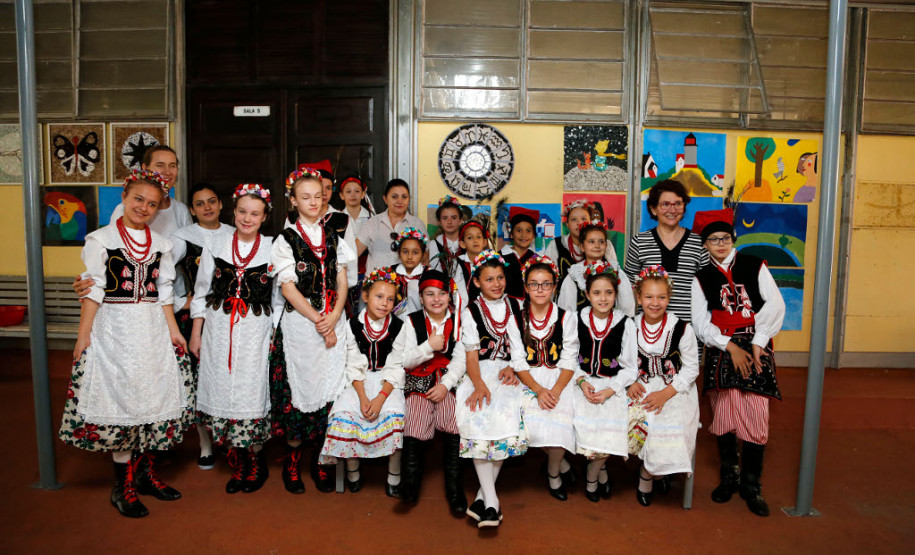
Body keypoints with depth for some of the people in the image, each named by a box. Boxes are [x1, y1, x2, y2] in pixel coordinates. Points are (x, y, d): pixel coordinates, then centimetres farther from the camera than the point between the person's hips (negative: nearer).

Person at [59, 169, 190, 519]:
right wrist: (84, 336, -11)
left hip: (153, 330, 5)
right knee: (121, 400, -2)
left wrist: (173, 331, 7)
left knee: (153, 398, 7)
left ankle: (146, 473, 22)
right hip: (115, 329, -4)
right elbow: (93, 290, -6)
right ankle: (123, 486, 9)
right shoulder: (101, 239, -1)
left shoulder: (160, 244, 11)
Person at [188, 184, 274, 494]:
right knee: (221, 394, 4)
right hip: (218, 331, 2)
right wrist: (196, 332, 7)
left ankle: (257, 464, 19)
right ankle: (237, 466, 21)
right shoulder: (215, 244, 6)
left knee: (251, 395, -2)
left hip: (255, 334, -2)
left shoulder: (273, 249, 1)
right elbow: (202, 291, 9)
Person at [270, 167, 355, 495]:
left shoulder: (333, 237, 11)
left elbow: (342, 283, 8)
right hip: (299, 323, -3)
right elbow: (288, 288, -7)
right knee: (299, 387, 0)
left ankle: (318, 461, 17)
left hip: (332, 322, 3)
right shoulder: (286, 239, 0)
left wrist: (333, 318, -8)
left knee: (328, 388, 4)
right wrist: (318, 321, -12)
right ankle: (292, 460, 16)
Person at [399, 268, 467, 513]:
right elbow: (406, 361, 1)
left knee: (453, 426, -22)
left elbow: (460, 360, 2)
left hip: (448, 381, 0)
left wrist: (445, 385, -12)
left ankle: (454, 487, -7)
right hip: (418, 382, 0)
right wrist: (429, 346, -13)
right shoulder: (412, 321, 7)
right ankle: (410, 483, -1)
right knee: (415, 429, -21)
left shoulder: (457, 321, 9)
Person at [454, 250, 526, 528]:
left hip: (510, 371, 1)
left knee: (506, 413, -27)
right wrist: (479, 385, -17)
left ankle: (482, 494, -16)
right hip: (481, 373, -1)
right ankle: (492, 501, -23)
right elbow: (471, 356, -1)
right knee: (478, 417, -27)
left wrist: (513, 368, -6)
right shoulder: (470, 312, 6)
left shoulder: (516, 306, 13)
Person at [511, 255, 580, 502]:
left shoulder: (566, 317, 2)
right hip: (528, 380, 1)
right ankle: (560, 460, 5)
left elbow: (569, 361, -3)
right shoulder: (517, 318, 3)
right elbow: (519, 362, -2)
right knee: (529, 419, -26)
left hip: (559, 379, 0)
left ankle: (553, 472, 1)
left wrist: (556, 390, -19)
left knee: (558, 415, -28)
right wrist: (538, 390, -17)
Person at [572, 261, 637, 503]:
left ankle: (592, 475, 9)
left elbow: (630, 369, 1)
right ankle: (601, 469, 9)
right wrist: (582, 382, -11)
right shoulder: (577, 320, 3)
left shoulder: (625, 324, 0)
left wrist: (610, 390, -13)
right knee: (583, 424, -25)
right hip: (583, 383, 1)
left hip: (613, 385, -1)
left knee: (609, 428, -24)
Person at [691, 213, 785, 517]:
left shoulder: (755, 266, 7)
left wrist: (756, 344, -8)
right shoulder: (701, 278, 9)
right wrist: (731, 346, -10)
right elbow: (700, 322, 1)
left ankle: (751, 485, 11)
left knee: (756, 416, -5)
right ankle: (729, 477, 22)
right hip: (720, 352, 1)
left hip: (755, 348, -1)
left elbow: (775, 305, 0)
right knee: (723, 415, 3)